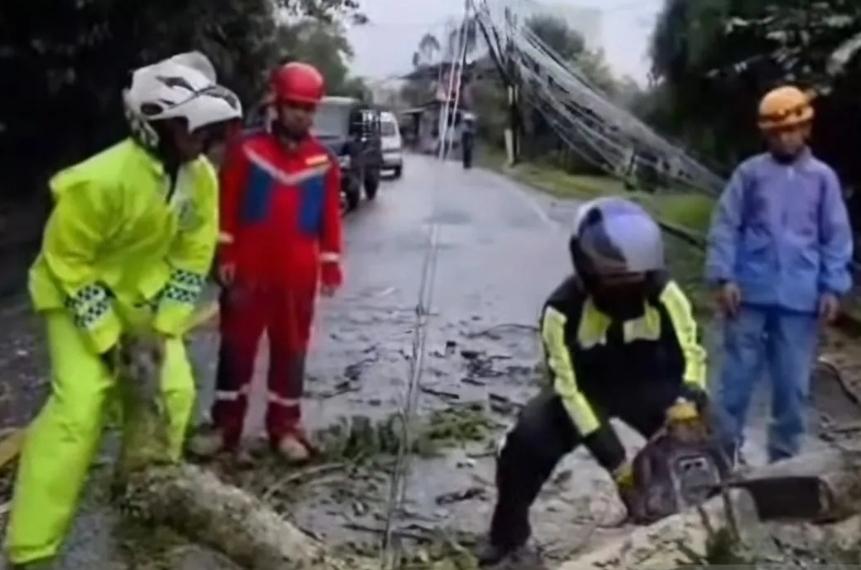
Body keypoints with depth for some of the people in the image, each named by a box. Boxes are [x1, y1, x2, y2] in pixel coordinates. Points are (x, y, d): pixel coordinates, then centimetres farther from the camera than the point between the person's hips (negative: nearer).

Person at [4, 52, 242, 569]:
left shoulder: (202, 177, -12)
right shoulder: (102, 180, -31)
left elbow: (192, 260, -3)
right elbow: (67, 261, -22)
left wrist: (164, 326, -9)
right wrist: (106, 337, -21)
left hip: (143, 295, 6)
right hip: (78, 295, -6)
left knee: (174, 390, -1)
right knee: (81, 401, -18)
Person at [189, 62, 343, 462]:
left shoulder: (323, 162, 2)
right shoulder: (248, 151, -3)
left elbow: (331, 217, 5)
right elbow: (227, 208, -1)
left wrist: (330, 265, 3)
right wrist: (225, 255, -3)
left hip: (297, 276, 1)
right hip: (248, 271, -1)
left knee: (290, 350, 9)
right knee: (236, 347, 7)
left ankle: (285, 427, 20)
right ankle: (224, 425, 17)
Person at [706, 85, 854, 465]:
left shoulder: (823, 178, 5)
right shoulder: (750, 173, 2)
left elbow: (836, 237, 6)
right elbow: (725, 226, 1)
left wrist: (833, 288, -1)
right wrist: (724, 277, -8)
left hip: (801, 299, 1)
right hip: (750, 293, -1)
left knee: (793, 382, 8)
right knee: (738, 375, 6)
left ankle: (784, 455, 22)